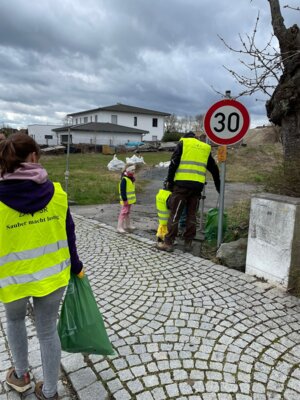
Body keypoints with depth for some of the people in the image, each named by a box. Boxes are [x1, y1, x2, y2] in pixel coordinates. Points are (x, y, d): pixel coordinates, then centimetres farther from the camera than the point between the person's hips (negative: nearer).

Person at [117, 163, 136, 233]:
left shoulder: (131, 178, 11)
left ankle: (127, 225, 33)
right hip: (126, 200, -10)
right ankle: (119, 227, -1)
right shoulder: (124, 179, -20)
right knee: (123, 212, -6)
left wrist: (133, 198, 20)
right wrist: (124, 199, -23)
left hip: (130, 199, 10)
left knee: (128, 212, 20)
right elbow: (122, 190, -23)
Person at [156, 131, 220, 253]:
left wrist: (170, 181, 5)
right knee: (191, 215, 12)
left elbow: (173, 163, -1)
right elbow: (214, 169, 25)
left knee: (174, 214, 0)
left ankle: (168, 243, 2)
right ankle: (188, 243, 15)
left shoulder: (182, 143, 10)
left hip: (182, 184, -4)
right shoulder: (206, 148, 21)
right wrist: (218, 186, 34)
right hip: (198, 186, 4)